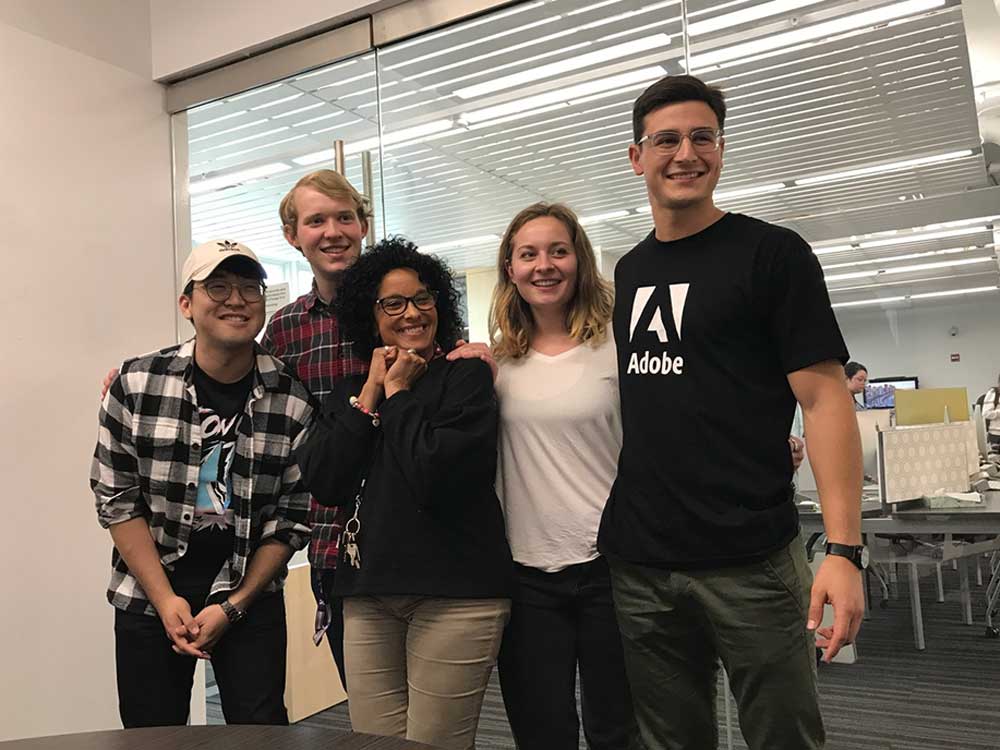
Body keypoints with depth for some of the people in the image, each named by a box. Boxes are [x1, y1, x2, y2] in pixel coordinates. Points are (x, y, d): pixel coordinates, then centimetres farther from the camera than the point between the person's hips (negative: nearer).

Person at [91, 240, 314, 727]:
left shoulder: (292, 402, -10)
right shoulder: (136, 384, -8)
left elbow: (292, 520, -5)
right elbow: (116, 498, -4)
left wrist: (233, 606, -9)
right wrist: (166, 599, -8)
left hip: (250, 593, 0)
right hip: (148, 594, 1)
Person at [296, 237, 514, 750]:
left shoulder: (466, 376, -3)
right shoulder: (349, 391, 13)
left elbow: (433, 476, -17)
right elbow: (322, 484, -1)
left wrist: (398, 391, -6)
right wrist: (371, 393, -3)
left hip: (455, 591, -5)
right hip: (368, 592, 5)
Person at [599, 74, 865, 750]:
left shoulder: (772, 253, -4)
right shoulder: (626, 273, 11)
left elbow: (825, 399, -9)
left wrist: (844, 549, -18)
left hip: (752, 563, -4)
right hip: (639, 566, 5)